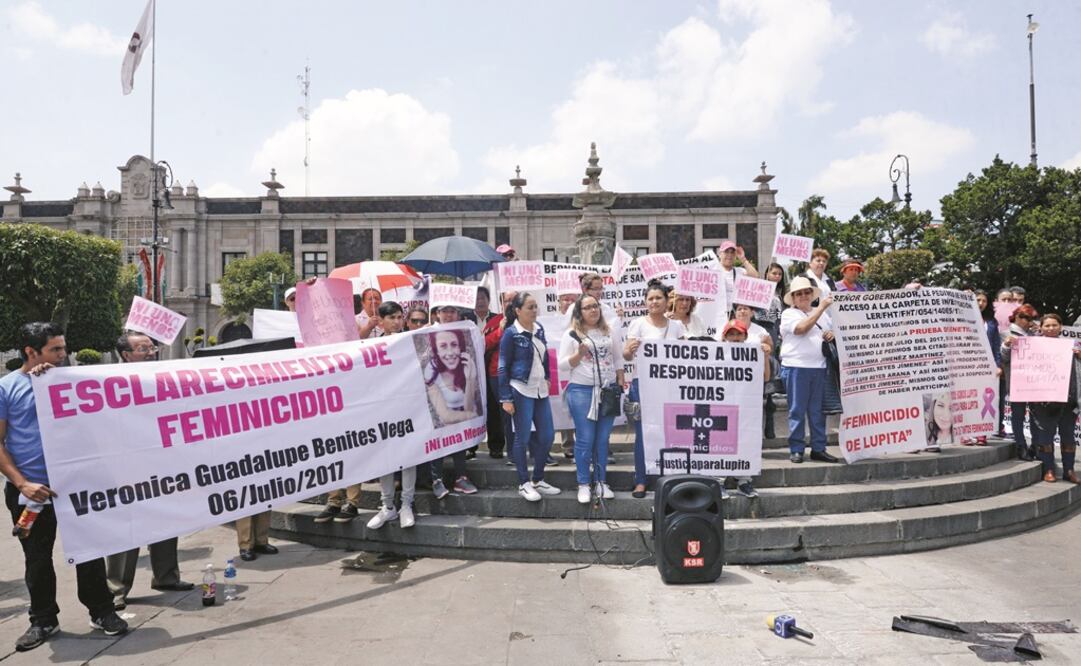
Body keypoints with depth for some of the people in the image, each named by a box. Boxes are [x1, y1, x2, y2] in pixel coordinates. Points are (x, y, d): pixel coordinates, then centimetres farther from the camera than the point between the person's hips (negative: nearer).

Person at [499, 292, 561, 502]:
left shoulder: (539, 328, 7)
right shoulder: (511, 334, -11)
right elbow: (503, 367, -10)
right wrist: (506, 398, -13)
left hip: (540, 390, 7)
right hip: (520, 391, -7)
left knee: (547, 436, 8)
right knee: (523, 438, 0)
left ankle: (538, 480, 24)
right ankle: (523, 484, 14)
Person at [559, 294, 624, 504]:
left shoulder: (610, 331, 9)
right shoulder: (571, 335, -2)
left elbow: (618, 360, 12)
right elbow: (562, 364, -4)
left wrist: (621, 385, 6)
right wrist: (579, 354, -20)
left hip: (608, 390, 3)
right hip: (581, 391, -3)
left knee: (603, 439, 8)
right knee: (585, 439, 0)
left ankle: (601, 482, 18)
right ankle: (583, 484, 9)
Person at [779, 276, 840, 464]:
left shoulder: (822, 314, 19)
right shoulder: (789, 314, 1)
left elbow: (830, 333, 28)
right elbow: (802, 328, -16)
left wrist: (831, 335, 3)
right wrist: (821, 307, -15)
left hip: (819, 367, 5)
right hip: (796, 367, -5)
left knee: (818, 410, 7)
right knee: (797, 410, -1)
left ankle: (818, 448, 14)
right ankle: (796, 450, 4)